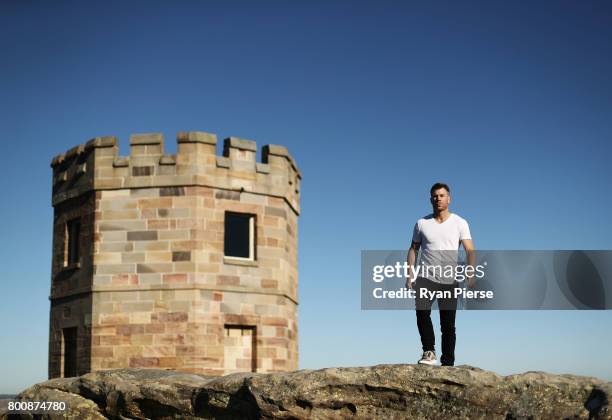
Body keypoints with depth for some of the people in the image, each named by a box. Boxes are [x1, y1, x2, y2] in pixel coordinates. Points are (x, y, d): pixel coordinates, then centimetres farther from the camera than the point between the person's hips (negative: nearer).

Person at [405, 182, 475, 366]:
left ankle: (447, 364, 9)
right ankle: (429, 351, -12)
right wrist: (410, 274, 2)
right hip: (425, 278, 0)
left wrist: (470, 274, -19)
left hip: (449, 280, 0)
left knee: (448, 325, 1)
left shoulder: (460, 223, 4)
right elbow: (413, 249, 13)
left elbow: (470, 251, -3)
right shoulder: (421, 223, 8)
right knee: (422, 311, -25)